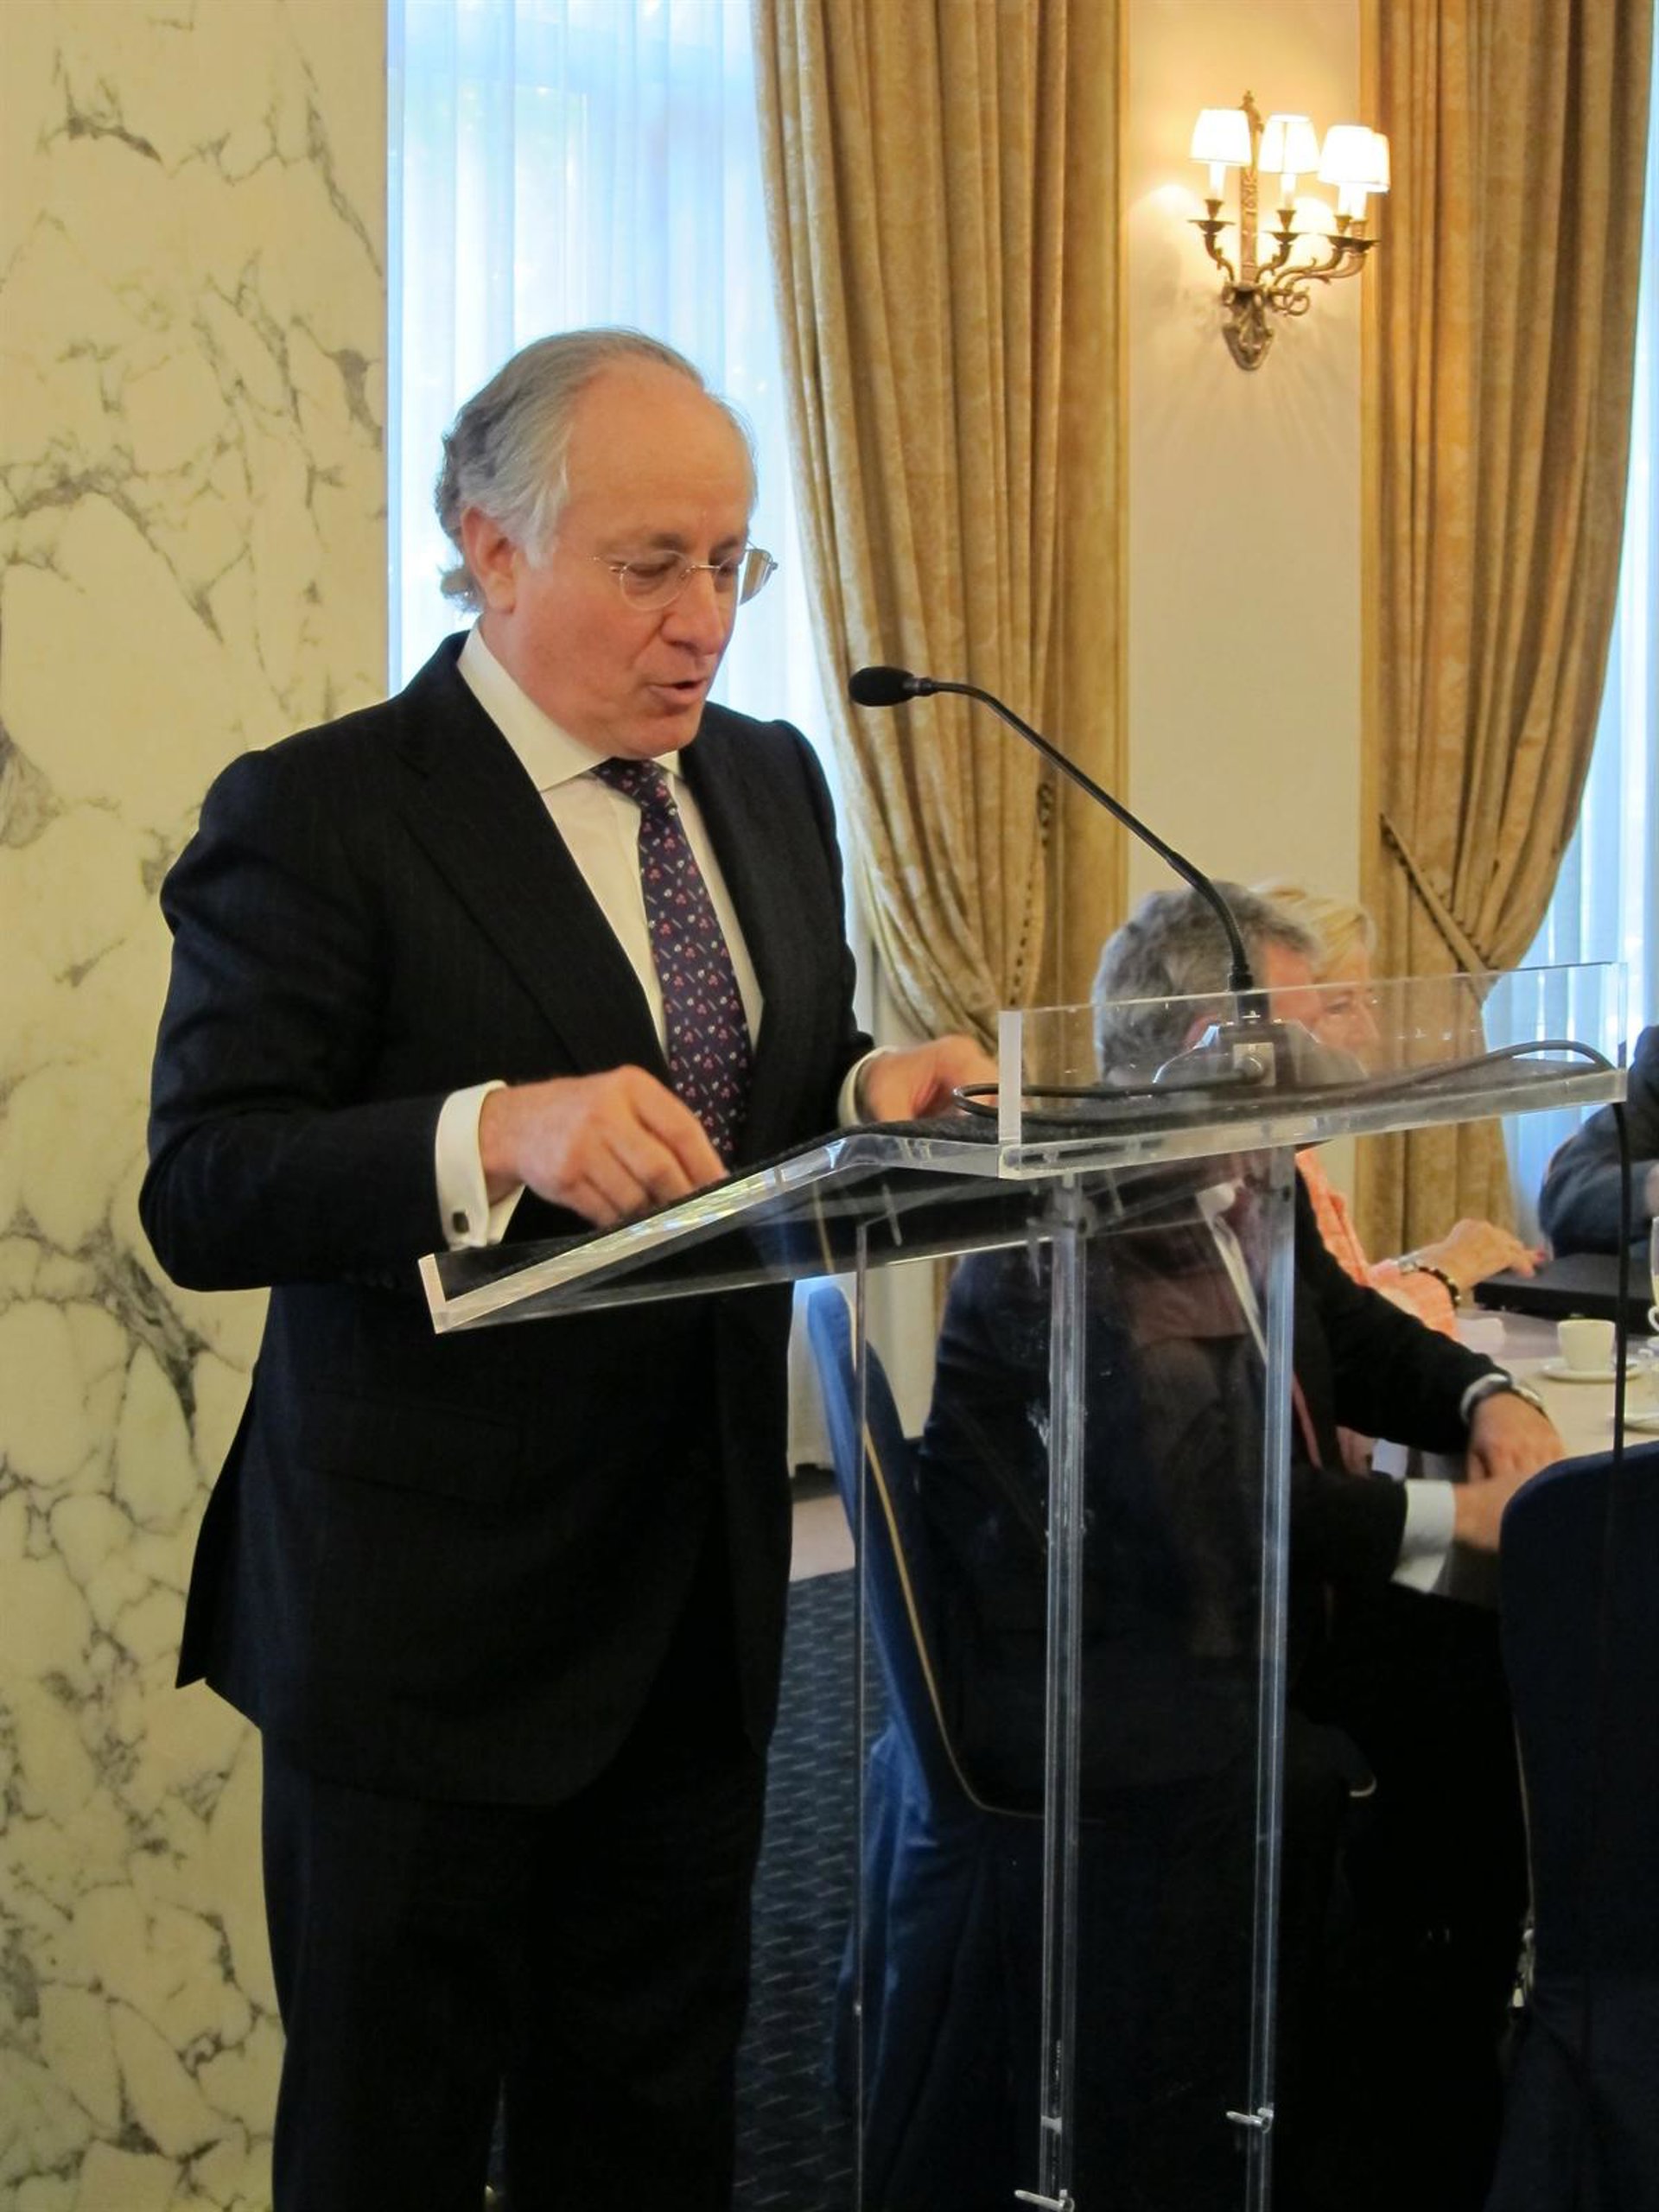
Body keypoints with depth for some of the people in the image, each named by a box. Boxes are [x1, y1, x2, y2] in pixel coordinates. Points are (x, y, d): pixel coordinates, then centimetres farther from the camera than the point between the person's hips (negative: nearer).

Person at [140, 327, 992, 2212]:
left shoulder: (770, 783, 9)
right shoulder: (318, 819, -13)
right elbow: (202, 1193, -19)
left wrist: (874, 1089, -7)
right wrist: (498, 1134, -35)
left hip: (698, 1604, 6)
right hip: (427, 1615, -6)